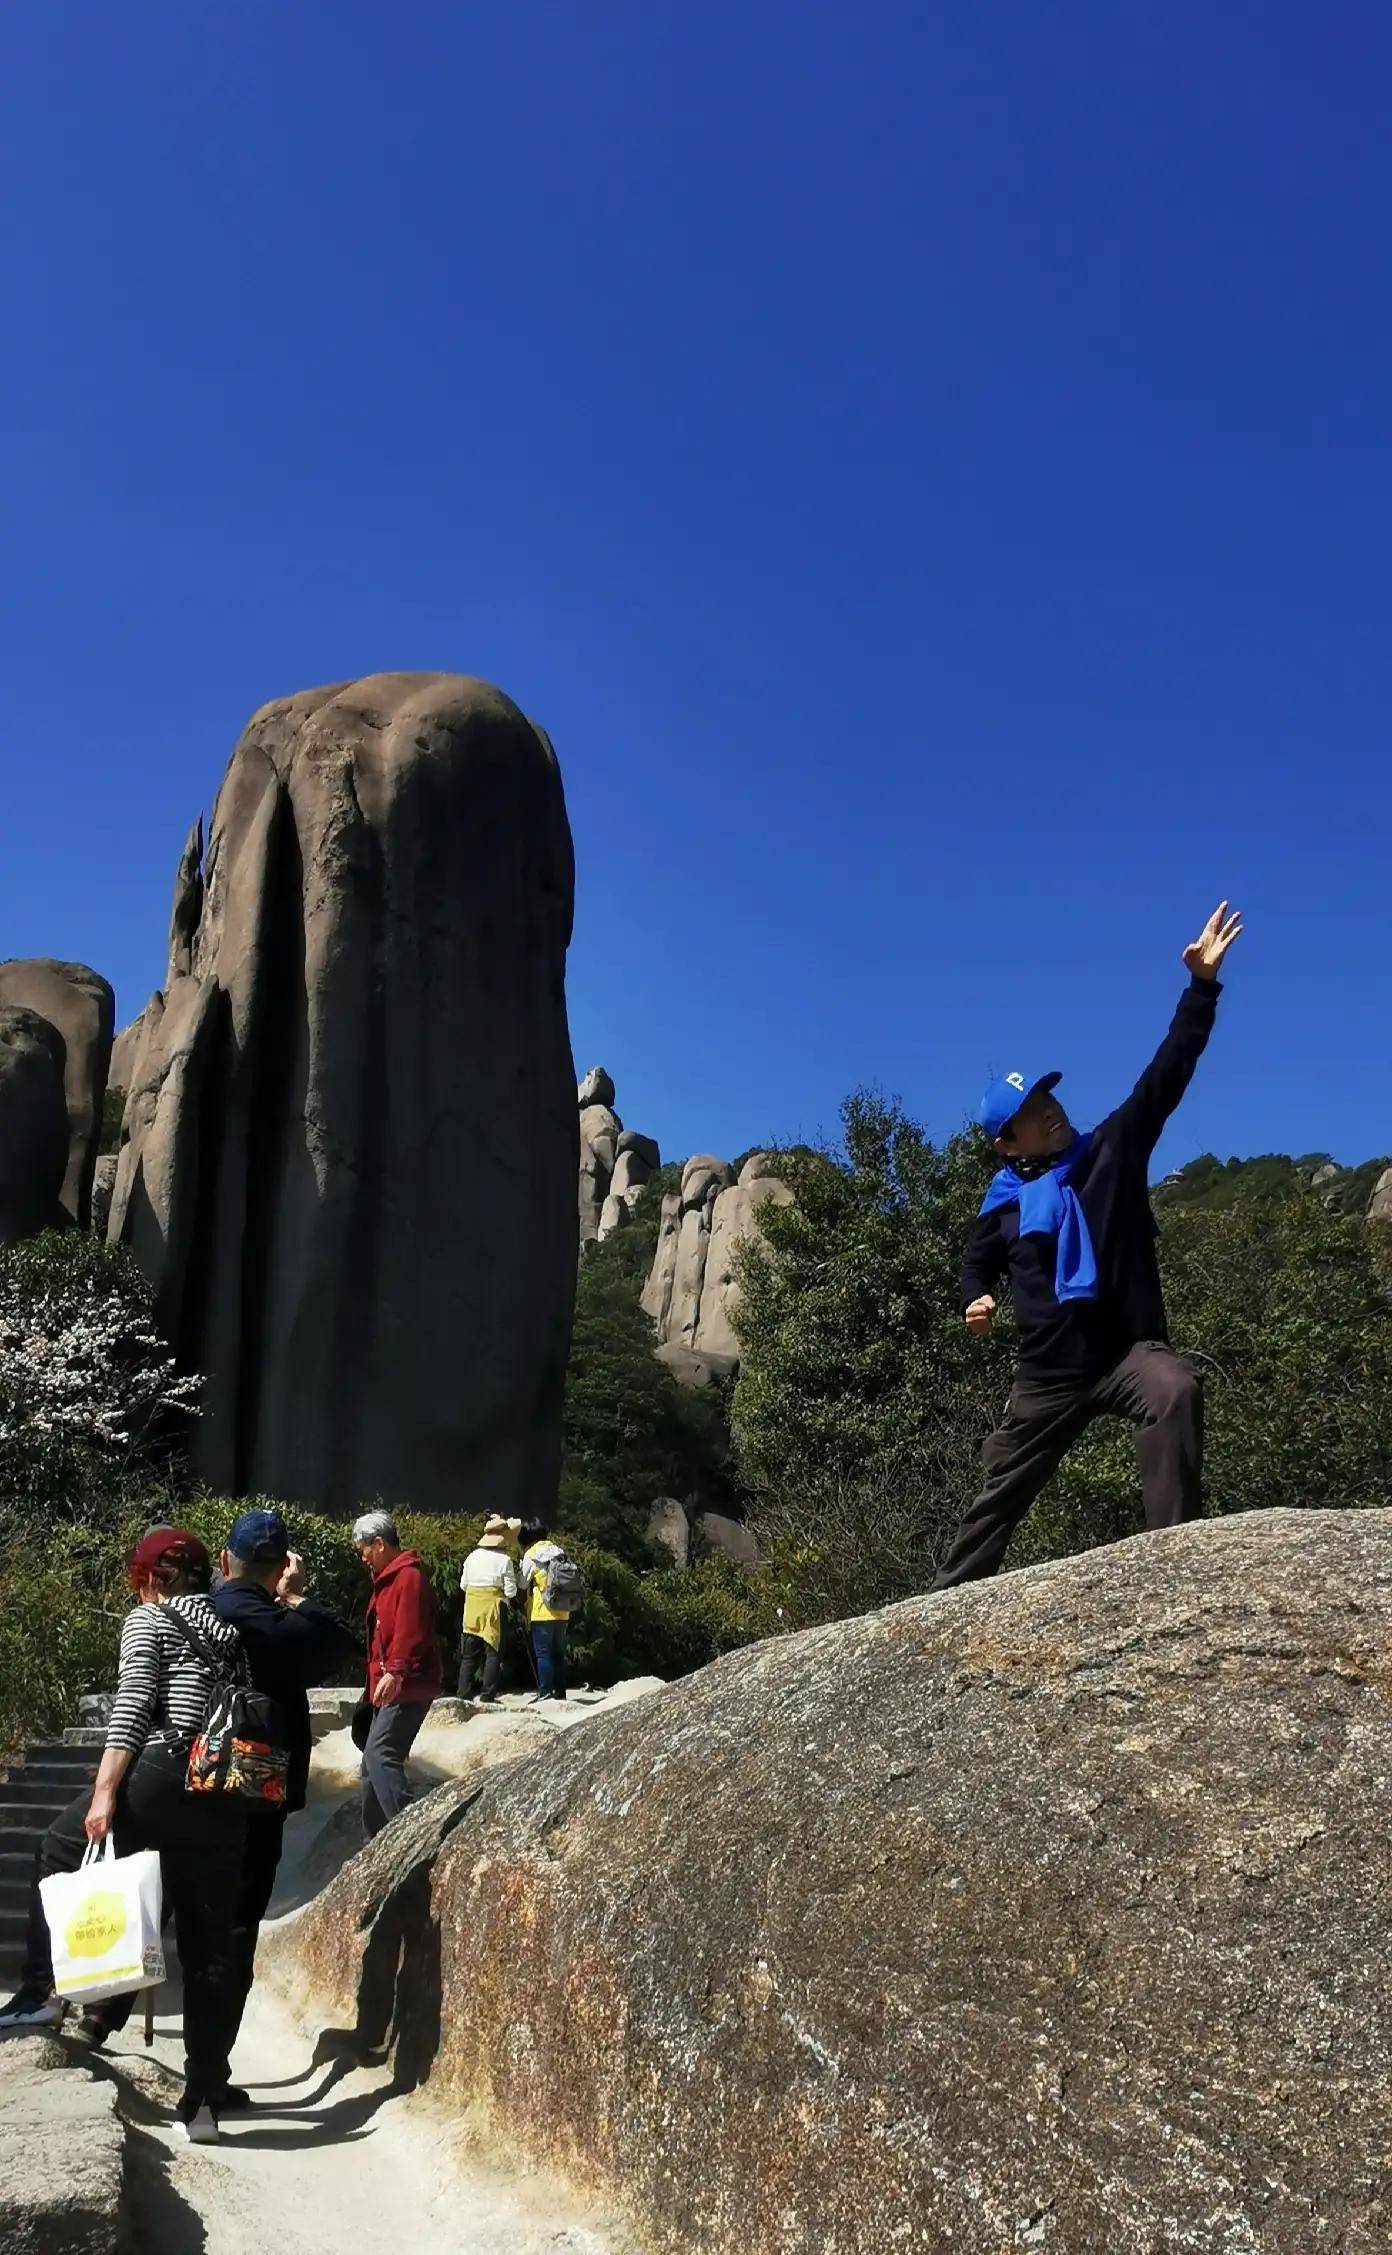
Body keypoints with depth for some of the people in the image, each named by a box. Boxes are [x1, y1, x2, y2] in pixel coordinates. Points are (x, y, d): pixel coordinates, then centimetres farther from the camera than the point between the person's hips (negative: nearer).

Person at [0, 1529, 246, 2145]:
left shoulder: (149, 1619, 4)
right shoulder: (232, 1625, 21)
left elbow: (131, 1709, -8)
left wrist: (105, 1790, -12)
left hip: (163, 1775, -5)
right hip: (225, 1805, 5)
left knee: (60, 1847, 22)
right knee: (210, 1946, 8)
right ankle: (203, 2099, 9)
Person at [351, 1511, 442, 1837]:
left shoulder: (409, 1575, -12)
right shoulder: (388, 1578, 20)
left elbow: (410, 1631, -24)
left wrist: (395, 1672, -33)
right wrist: (378, 1680, 21)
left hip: (407, 1687, -11)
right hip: (391, 1687, 11)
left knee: (380, 1756, -21)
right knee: (374, 1761, 13)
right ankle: (375, 1842, 20)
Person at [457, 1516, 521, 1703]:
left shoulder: (472, 1557, 6)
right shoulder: (504, 1560, -9)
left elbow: (463, 1585, 13)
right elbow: (511, 1591, -8)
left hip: (472, 1606, 5)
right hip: (493, 1607, -5)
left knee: (469, 1654, 10)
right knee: (493, 1653, 1)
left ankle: (464, 1695, 9)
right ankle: (487, 1696, -2)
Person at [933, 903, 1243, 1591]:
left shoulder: (1114, 1147, -1)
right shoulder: (1005, 1202, 4)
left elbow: (1167, 1071, -9)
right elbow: (979, 1266, 22)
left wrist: (1201, 983, -18)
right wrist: (976, 1301, -2)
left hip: (1130, 1351, -2)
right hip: (1050, 1375, 3)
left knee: (1176, 1389, -39)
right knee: (998, 1498, 12)